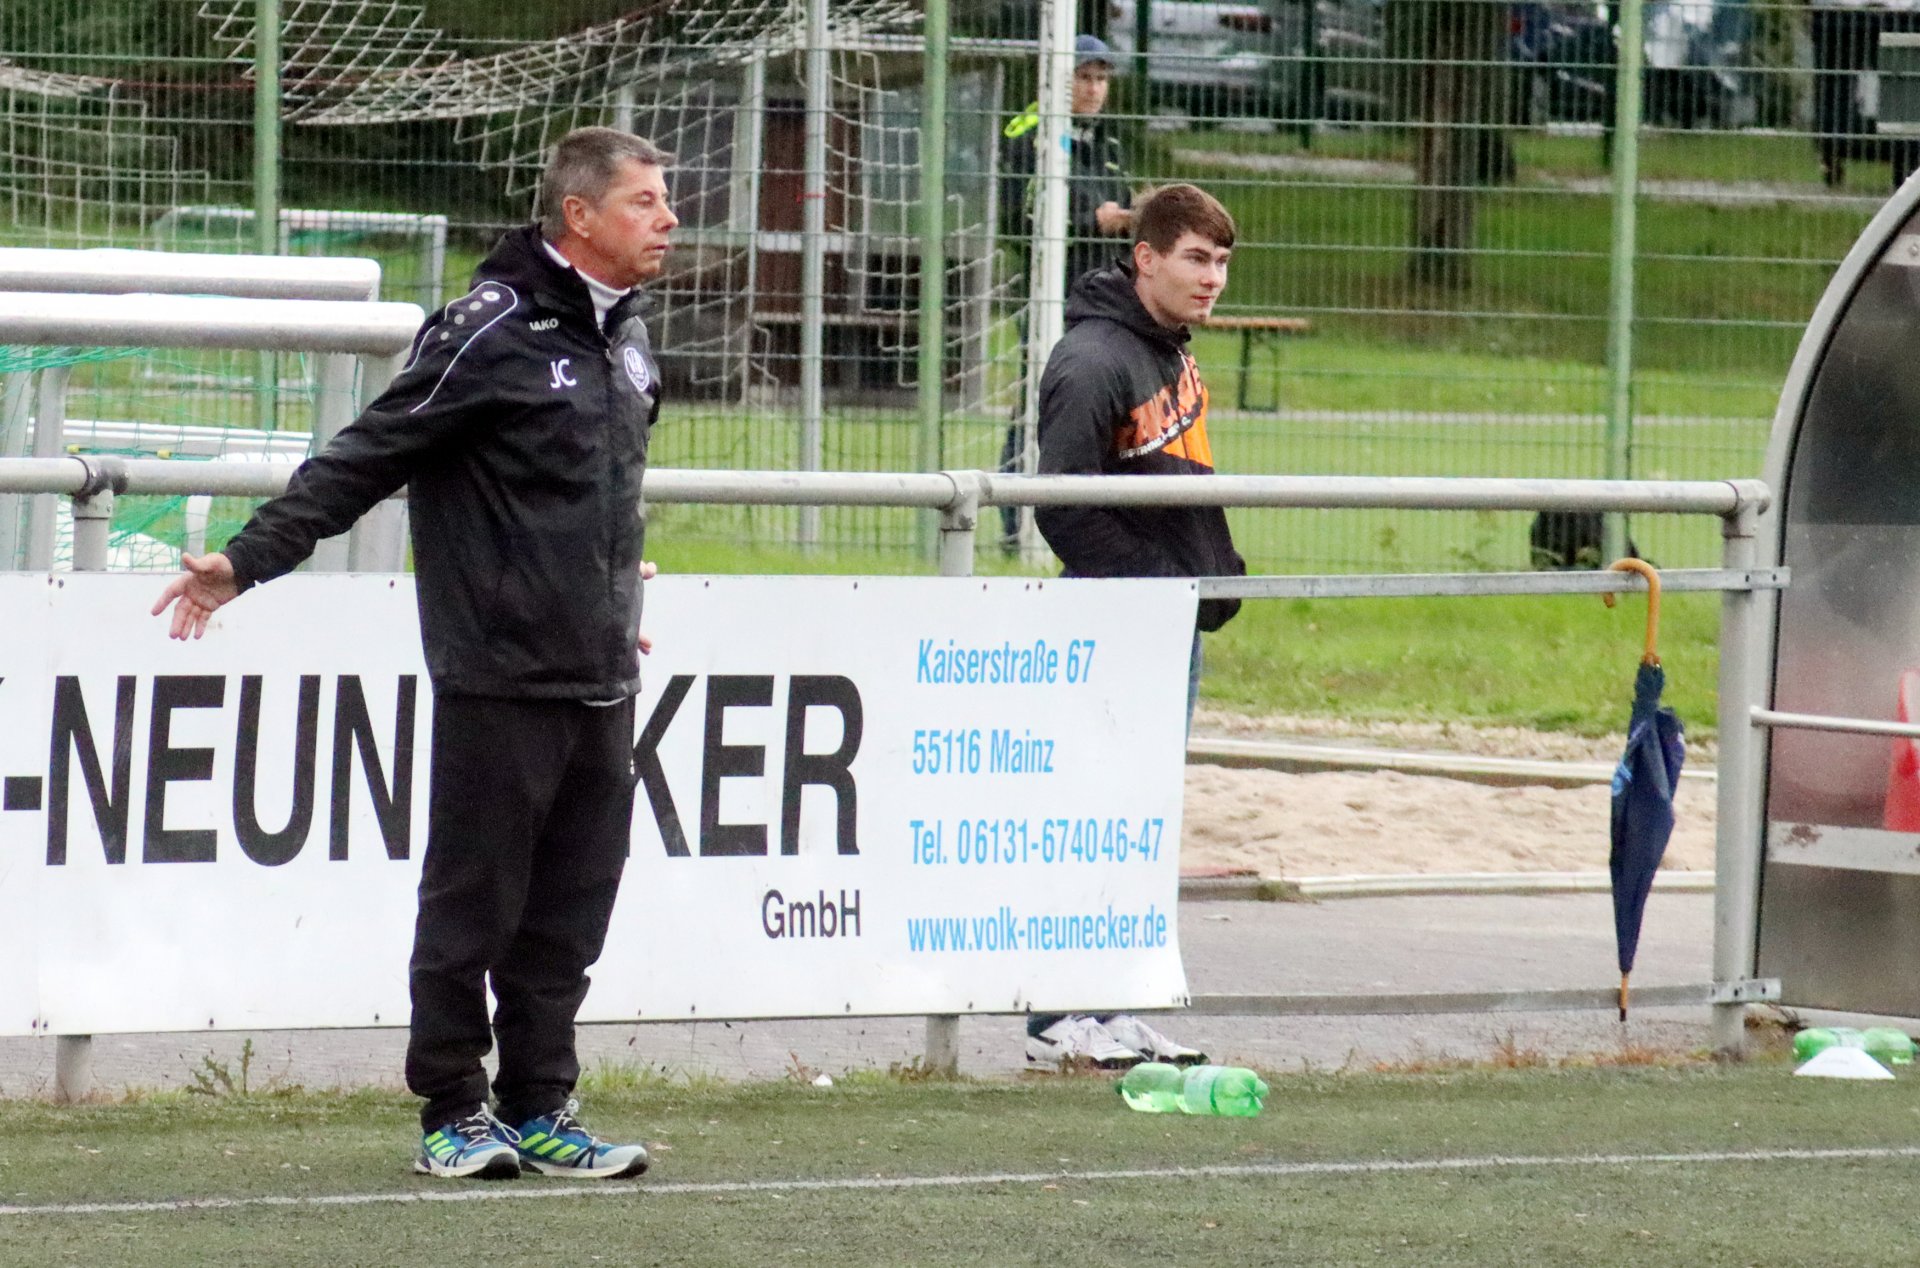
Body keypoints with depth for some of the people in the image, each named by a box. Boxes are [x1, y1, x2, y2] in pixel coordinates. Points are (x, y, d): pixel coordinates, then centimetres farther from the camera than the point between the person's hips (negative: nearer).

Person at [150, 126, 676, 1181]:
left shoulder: (622, 332, 12)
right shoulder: (493, 331, -13)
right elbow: (367, 458, -13)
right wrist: (249, 560, -18)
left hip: (600, 685, 7)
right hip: (499, 679, -7)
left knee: (572, 907, 8)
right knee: (473, 902, 0)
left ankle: (538, 1111, 14)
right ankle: (454, 1113, 8)